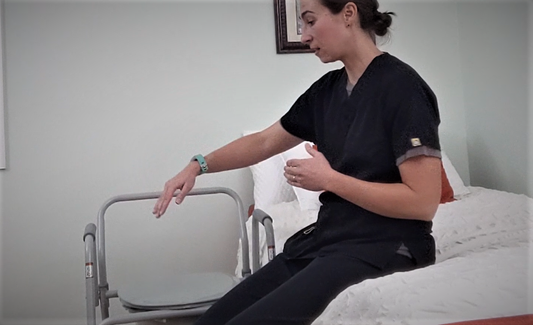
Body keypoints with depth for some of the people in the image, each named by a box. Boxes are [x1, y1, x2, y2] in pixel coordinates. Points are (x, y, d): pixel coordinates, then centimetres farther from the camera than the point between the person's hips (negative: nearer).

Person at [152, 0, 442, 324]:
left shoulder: (402, 87, -14)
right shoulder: (327, 89, 9)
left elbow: (423, 202, -19)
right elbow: (264, 142, 19)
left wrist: (330, 179, -14)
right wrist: (198, 165, 8)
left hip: (387, 246, -7)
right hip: (329, 236, 7)